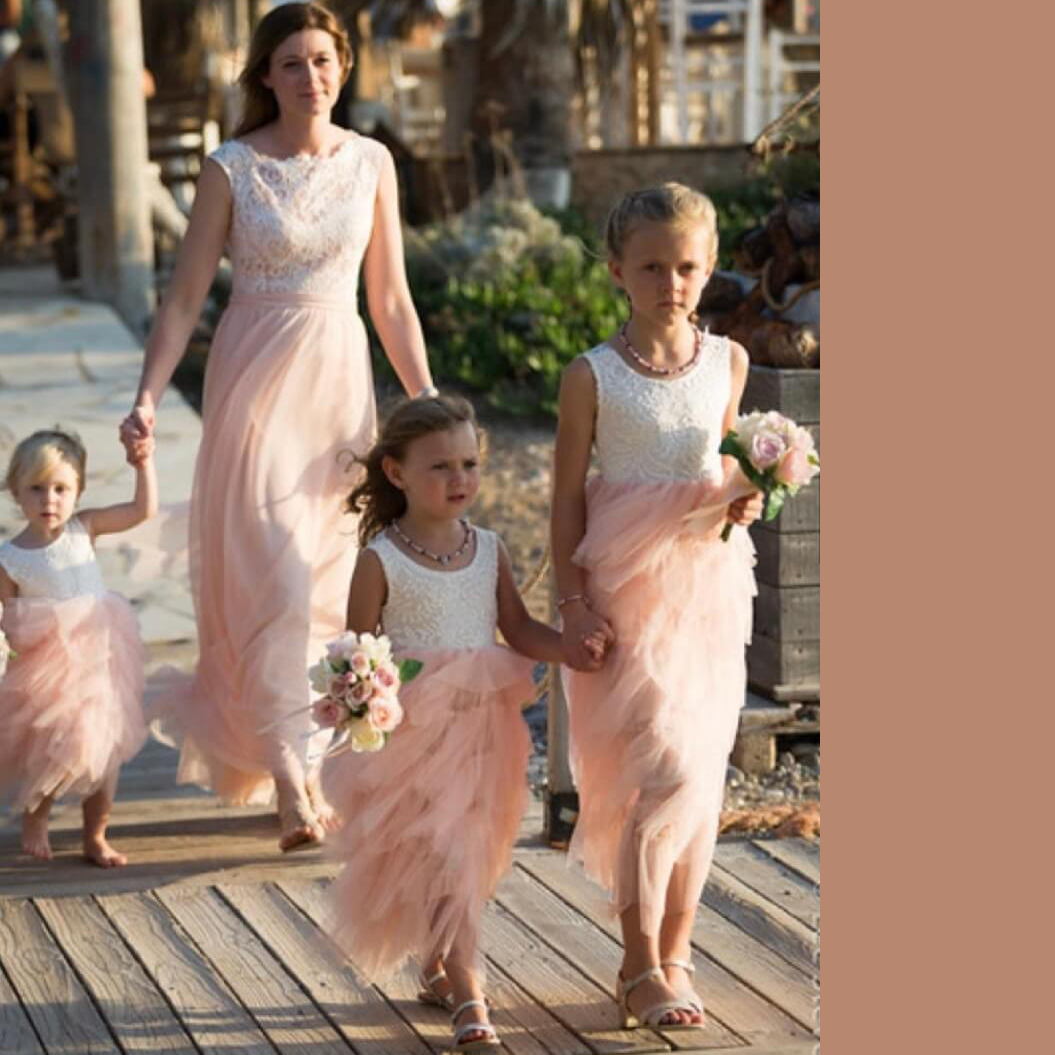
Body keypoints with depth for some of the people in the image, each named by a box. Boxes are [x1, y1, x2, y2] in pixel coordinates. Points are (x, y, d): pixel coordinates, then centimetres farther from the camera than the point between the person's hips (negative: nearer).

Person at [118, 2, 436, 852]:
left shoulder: (371, 163, 5)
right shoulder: (231, 169, -5)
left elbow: (391, 299, 9)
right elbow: (186, 295, -5)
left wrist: (428, 402, 7)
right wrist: (149, 396, -17)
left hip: (341, 376, 4)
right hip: (258, 376, -3)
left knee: (329, 578, 7)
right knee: (271, 576, -9)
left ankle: (300, 760, 21)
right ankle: (294, 782, -9)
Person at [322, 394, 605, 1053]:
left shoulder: (489, 551, 4)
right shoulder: (381, 560, -8)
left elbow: (519, 630, 7)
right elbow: (359, 651, -5)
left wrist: (573, 649, -8)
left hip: (481, 726, 5)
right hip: (412, 729, -5)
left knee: (468, 852, 14)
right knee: (442, 856, -9)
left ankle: (436, 969, 34)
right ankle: (468, 998, -7)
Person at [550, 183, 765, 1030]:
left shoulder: (727, 362, 6)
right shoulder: (593, 376, -6)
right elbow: (569, 496, -3)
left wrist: (741, 500, -2)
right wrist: (574, 601, -9)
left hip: (709, 582, 4)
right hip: (626, 587, -4)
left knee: (702, 776, 8)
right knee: (666, 773, -11)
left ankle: (675, 954, 22)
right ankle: (642, 968, 2)